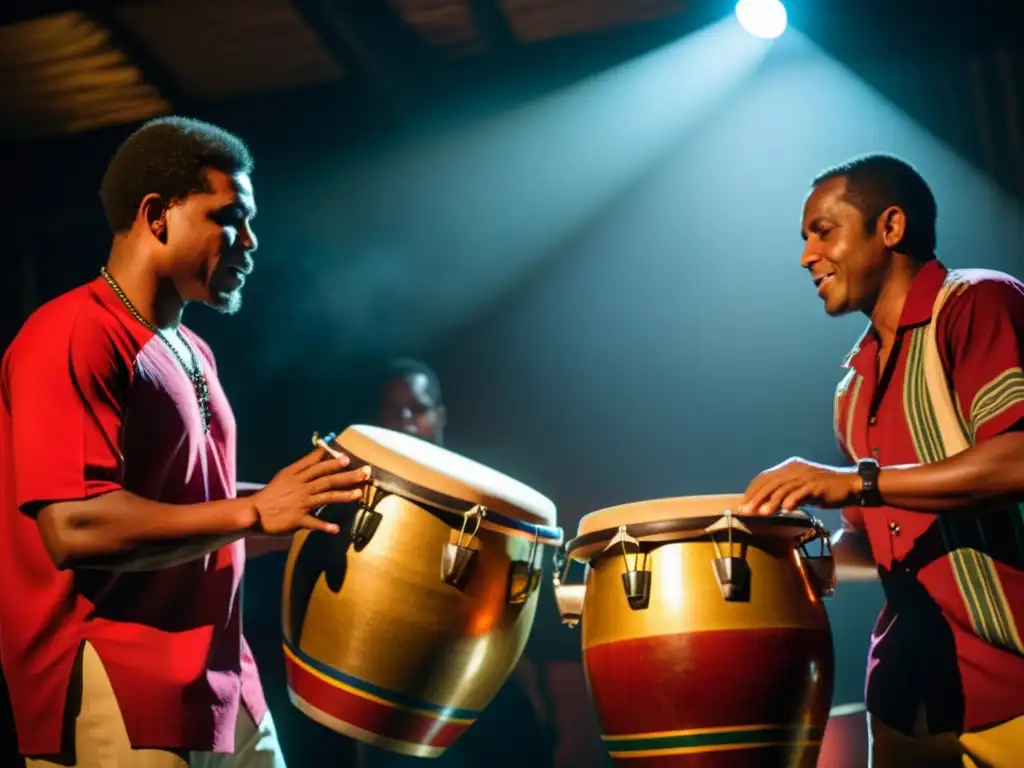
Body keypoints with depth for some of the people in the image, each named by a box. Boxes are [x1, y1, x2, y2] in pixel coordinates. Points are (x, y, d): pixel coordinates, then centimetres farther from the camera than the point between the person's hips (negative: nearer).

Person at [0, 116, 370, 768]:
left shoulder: (192, 353, 15)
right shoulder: (73, 337, -14)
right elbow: (74, 527, -24)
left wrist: (304, 511, 10)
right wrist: (254, 512, -22)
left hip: (218, 679, 9)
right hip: (114, 696, -9)